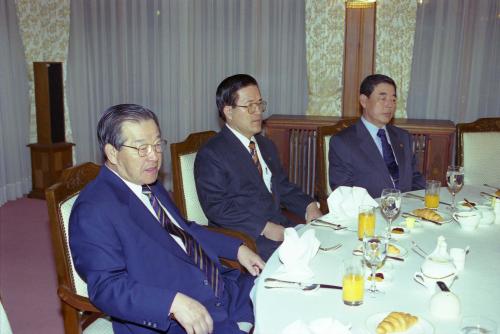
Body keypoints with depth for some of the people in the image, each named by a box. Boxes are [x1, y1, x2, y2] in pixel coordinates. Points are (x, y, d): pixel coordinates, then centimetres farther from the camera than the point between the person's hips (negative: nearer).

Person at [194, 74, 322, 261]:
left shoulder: (266, 146, 19)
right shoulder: (210, 154, -8)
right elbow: (216, 207, -15)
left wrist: (309, 207, 2)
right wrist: (264, 228, -21)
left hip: (281, 228, 8)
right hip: (242, 238, -7)